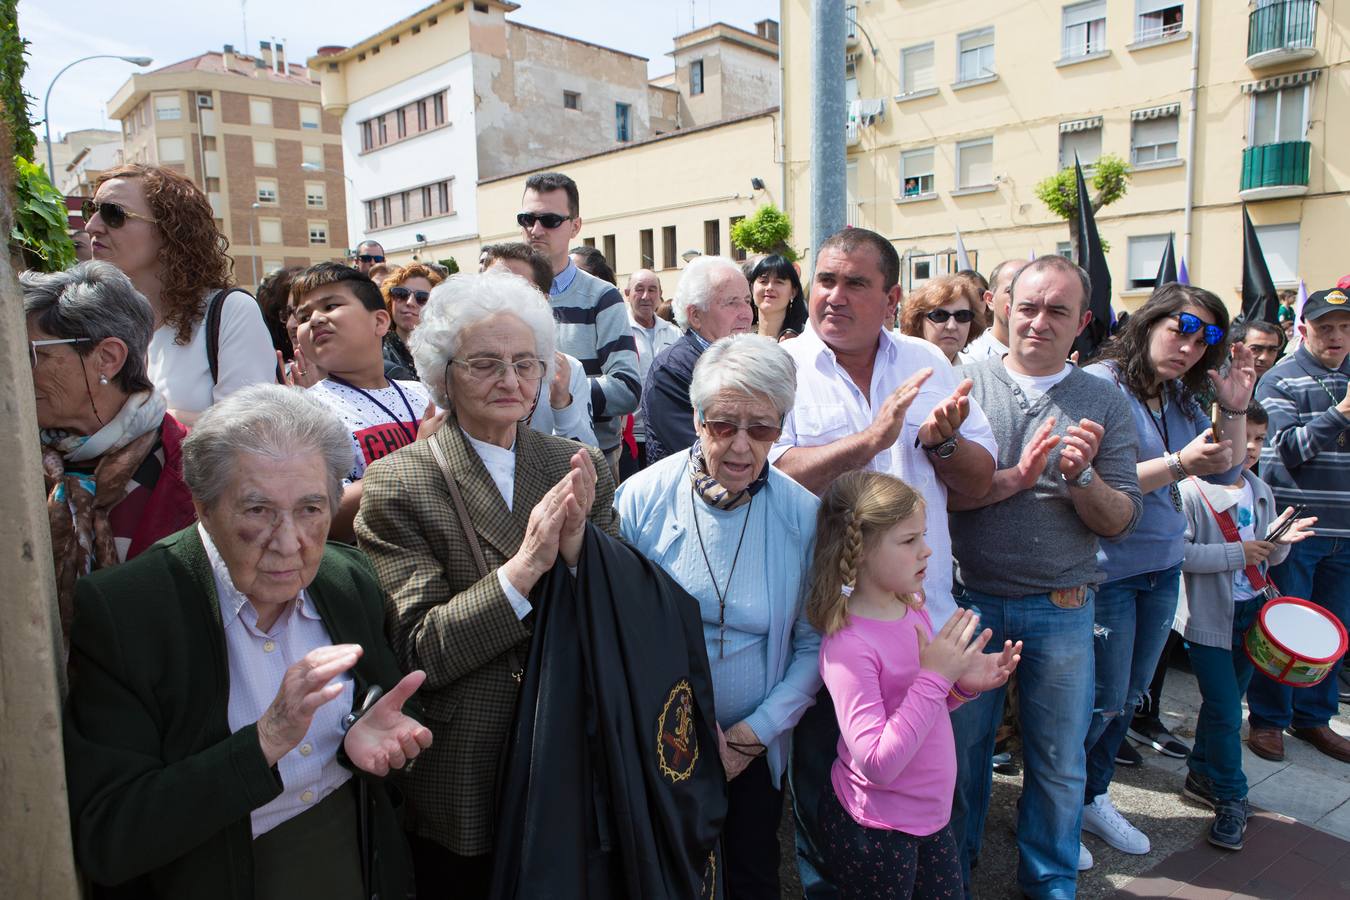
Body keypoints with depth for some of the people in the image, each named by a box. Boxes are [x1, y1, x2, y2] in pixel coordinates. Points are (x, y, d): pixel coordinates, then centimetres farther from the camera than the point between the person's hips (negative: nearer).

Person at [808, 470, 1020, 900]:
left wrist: (963, 683, -8)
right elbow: (877, 763, -29)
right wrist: (935, 675, -30)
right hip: (874, 831, -7)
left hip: (929, 813, 7)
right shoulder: (847, 645, -27)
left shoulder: (913, 607, -3)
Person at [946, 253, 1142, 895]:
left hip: (1063, 610, 1)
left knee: (1059, 761, 15)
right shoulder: (967, 385, -4)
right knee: (960, 745, 14)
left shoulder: (1104, 404, 1)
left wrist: (1081, 476, -19)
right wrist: (1015, 477, -22)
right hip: (971, 599, -1)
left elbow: (1120, 522, -2)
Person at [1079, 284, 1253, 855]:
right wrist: (1178, 464, -27)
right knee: (1101, 702, 2)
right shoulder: (1099, 385, -16)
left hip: (1163, 567, 8)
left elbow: (1225, 473, 13)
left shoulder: (1180, 397, 8)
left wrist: (1235, 409, 0)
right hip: (1105, 569, -8)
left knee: (1129, 698, 18)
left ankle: (1092, 799, 37)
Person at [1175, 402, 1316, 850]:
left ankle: (1202, 775, 33)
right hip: (1208, 617, -7)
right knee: (1226, 711, -3)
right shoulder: (1192, 491, -15)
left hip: (1250, 612, 7)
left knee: (1225, 702, 16)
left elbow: (1269, 558, 16)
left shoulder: (1262, 492, 9)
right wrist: (1239, 552, -22)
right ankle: (1231, 799, 13)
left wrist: (1282, 541, -6)